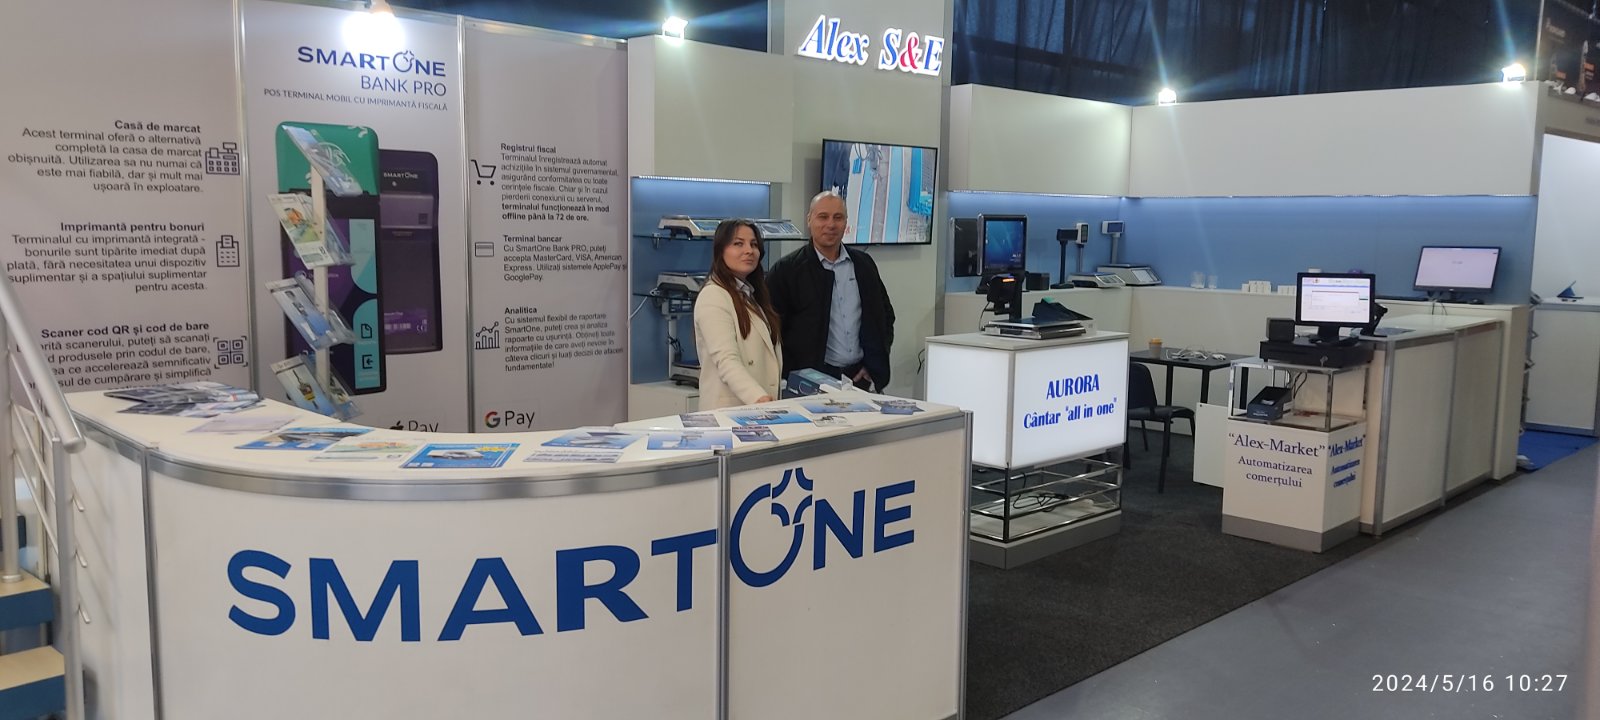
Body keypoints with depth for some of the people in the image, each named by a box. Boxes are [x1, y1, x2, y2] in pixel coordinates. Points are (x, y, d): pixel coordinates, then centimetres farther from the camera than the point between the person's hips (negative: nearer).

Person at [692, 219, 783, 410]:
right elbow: (727, 361, -19)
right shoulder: (714, 297, -8)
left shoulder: (750, 295, 19)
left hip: (763, 409, 7)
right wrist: (758, 399, -32)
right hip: (729, 409, -7)